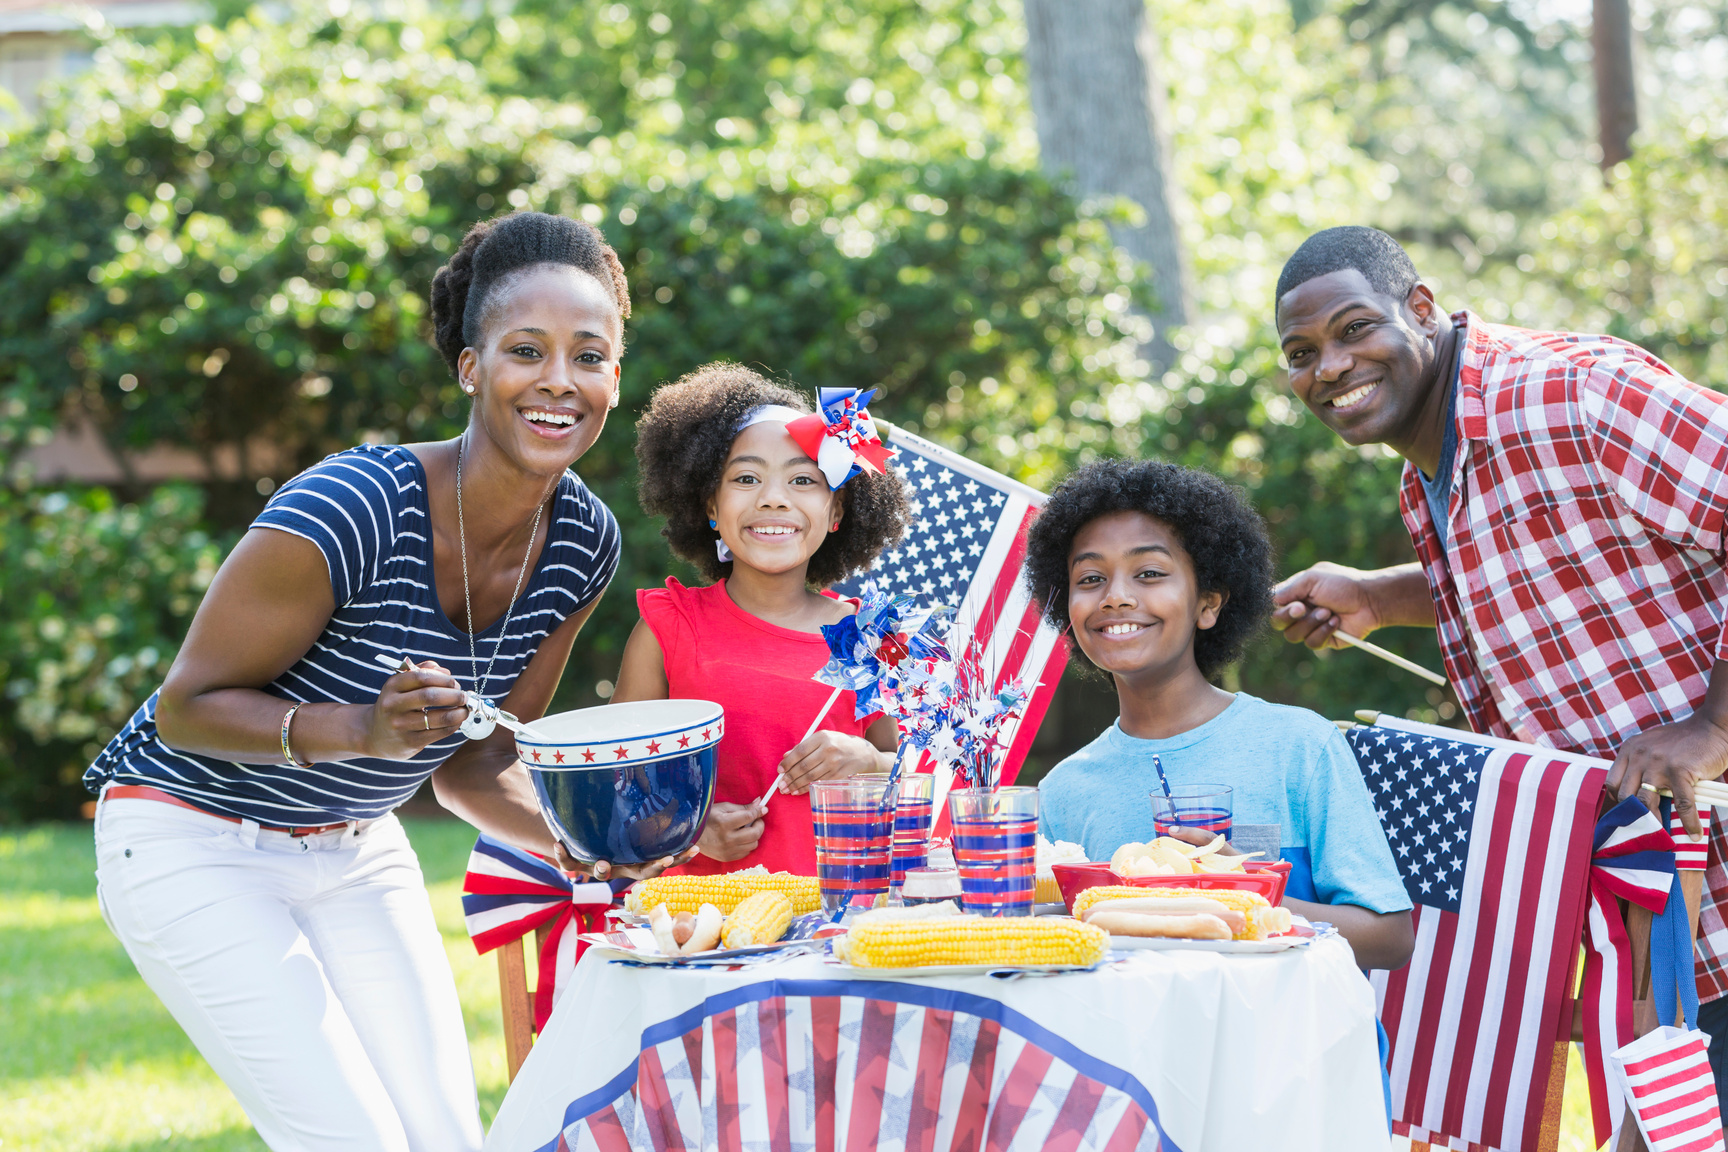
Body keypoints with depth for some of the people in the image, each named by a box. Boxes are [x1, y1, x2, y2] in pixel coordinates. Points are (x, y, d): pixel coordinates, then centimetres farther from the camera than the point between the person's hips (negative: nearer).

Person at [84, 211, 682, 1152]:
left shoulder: (584, 544, -8)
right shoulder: (346, 511, -29)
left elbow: (473, 766, 2)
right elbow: (188, 705, -20)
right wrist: (366, 729, -35)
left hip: (355, 851, 6)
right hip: (192, 843, -6)